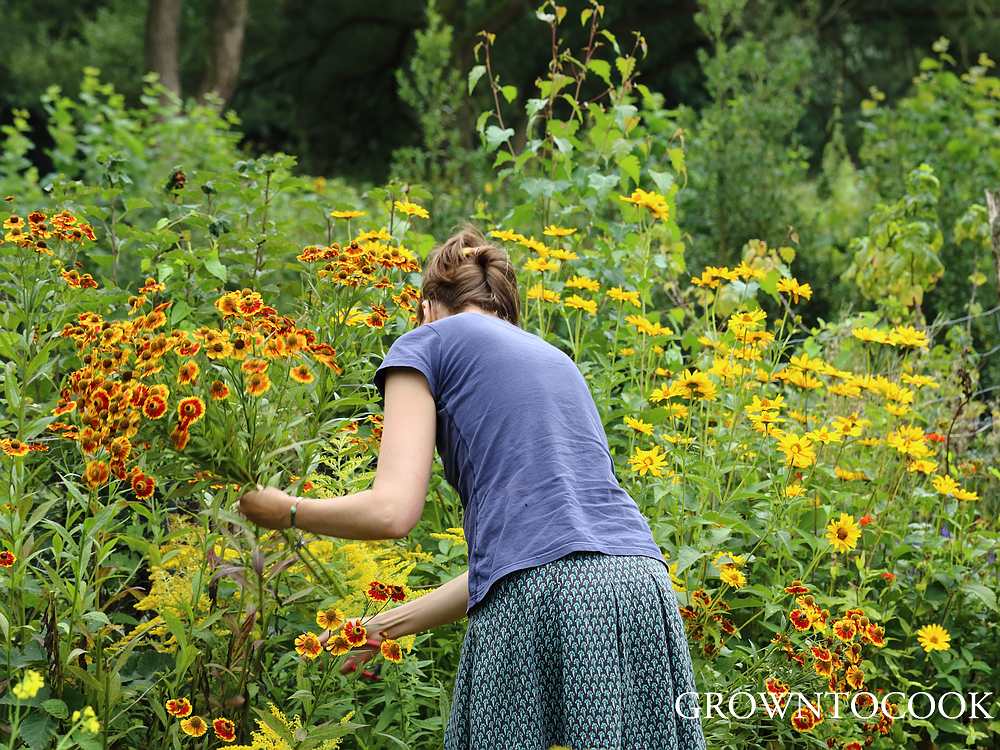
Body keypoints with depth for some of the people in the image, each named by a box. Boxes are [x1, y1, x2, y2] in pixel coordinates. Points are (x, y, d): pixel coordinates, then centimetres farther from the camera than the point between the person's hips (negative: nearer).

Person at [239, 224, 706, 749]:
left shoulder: (429, 340, 11)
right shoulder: (553, 358, 31)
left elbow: (393, 511, -2)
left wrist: (284, 511, 16)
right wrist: (387, 626, 33)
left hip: (540, 603, -6)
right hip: (643, 588, 6)